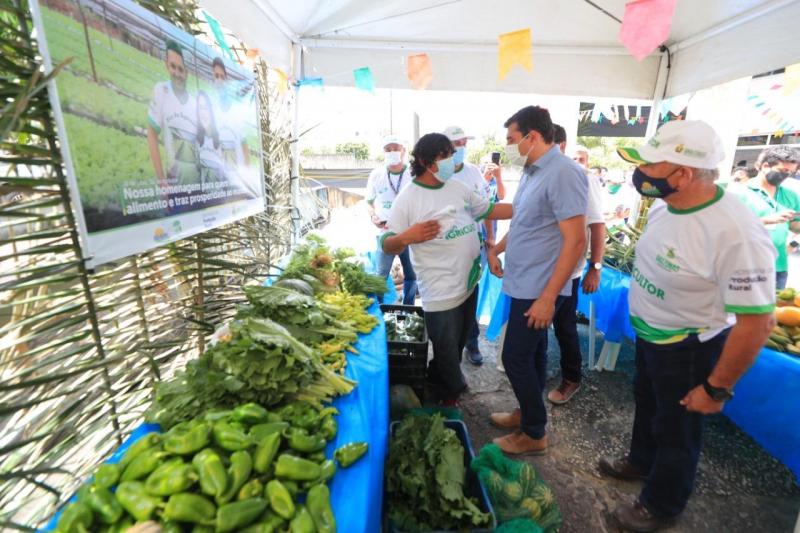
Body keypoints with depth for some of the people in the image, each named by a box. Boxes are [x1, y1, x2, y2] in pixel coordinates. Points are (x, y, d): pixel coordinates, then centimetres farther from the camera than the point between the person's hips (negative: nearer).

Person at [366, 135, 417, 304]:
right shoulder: (376, 174, 1)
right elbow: (369, 202, 10)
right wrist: (373, 216, -10)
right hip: (385, 233, 0)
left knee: (412, 275, 12)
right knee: (381, 276, 5)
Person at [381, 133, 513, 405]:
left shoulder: (458, 187, 5)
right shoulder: (408, 199, -16)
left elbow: (489, 209, 15)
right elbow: (387, 245, -17)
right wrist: (406, 238, -39)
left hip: (469, 284, 8)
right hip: (441, 295, -7)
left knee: (456, 349, 25)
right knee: (446, 357, 8)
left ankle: (447, 391, 49)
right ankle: (447, 402, 35)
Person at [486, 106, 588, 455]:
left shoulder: (564, 173, -19)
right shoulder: (532, 171, 10)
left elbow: (576, 241, -23)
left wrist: (548, 297, -22)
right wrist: (496, 249, 14)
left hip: (539, 289, -9)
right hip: (524, 283, 9)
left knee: (515, 358, 1)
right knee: (531, 353, 19)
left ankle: (534, 434, 22)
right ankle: (528, 413, 38)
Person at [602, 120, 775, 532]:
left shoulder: (735, 234, -33)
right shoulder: (663, 206, -7)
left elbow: (757, 322, -28)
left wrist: (716, 390, -19)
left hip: (688, 348, -7)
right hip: (648, 335, 7)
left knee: (676, 430, 17)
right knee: (647, 403, 29)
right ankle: (642, 461, 57)